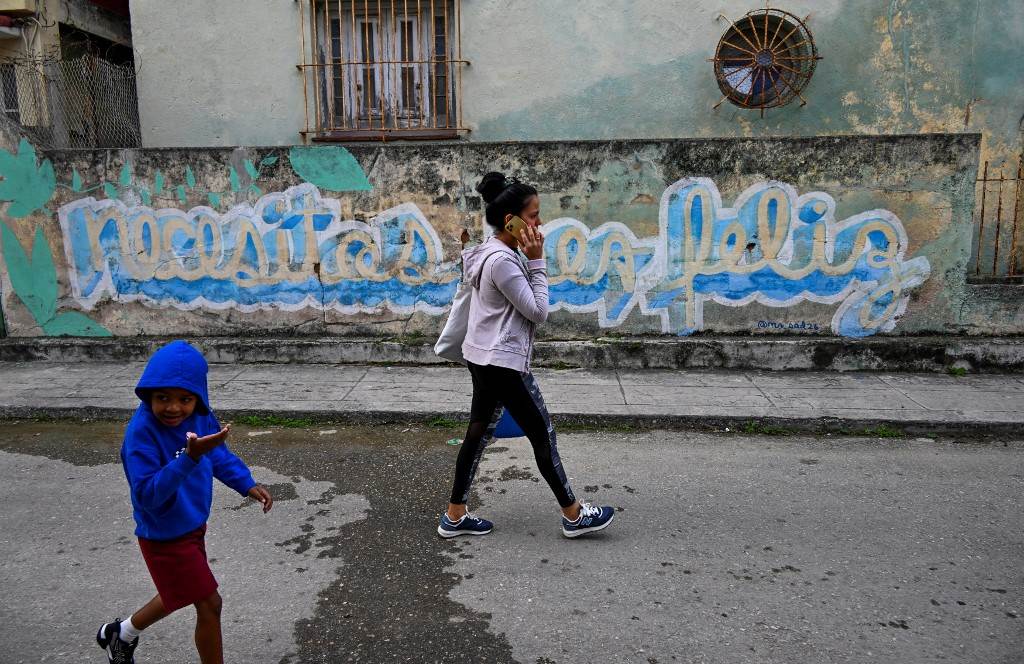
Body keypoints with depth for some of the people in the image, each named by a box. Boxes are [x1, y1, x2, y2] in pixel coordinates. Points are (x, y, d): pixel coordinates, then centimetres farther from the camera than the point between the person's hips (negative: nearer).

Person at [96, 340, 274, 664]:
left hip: (192, 525, 7)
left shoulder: (199, 417, -11)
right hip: (165, 536, -7)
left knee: (180, 594, 28)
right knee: (209, 605, 3)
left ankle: (120, 634, 55)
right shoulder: (141, 432, -30)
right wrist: (190, 458, -45)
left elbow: (220, 455, 7)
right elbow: (147, 494, -34)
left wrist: (247, 484, -3)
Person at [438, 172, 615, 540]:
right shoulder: (503, 261, -22)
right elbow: (538, 311, -16)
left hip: (485, 358, 10)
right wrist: (536, 261, -15)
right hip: (503, 362, -10)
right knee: (542, 434, 2)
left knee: (479, 433, 14)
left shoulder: (492, 252, 9)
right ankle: (573, 515, 17)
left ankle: (455, 516, 22)